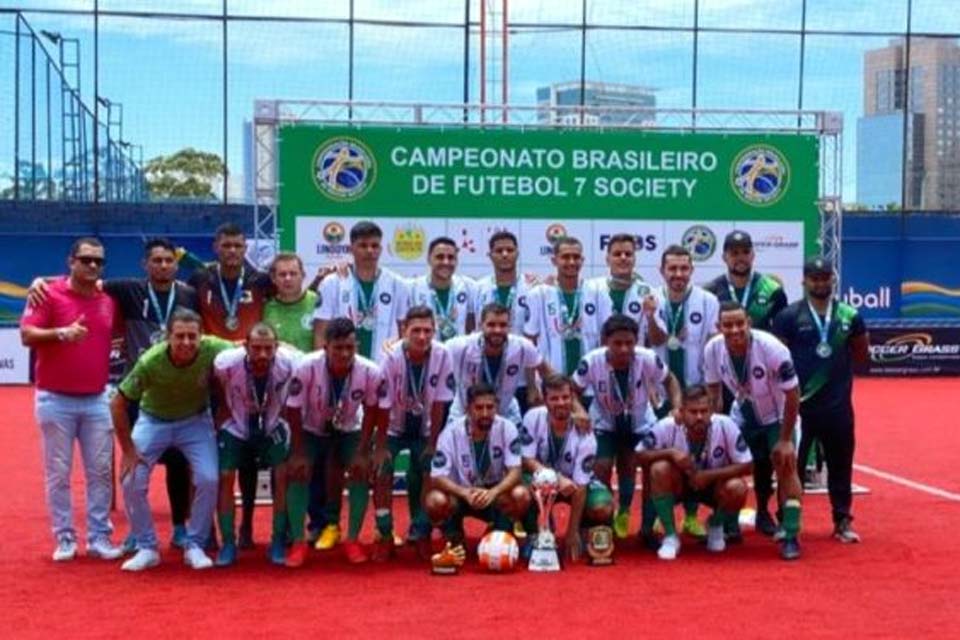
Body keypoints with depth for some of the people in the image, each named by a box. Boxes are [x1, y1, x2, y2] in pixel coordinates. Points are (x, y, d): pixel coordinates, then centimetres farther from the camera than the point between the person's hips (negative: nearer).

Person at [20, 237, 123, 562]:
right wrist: (61, 333, -26)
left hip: (96, 401, 4)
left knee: (101, 471, 4)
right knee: (58, 474, 3)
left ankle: (99, 537, 11)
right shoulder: (49, 294, -5)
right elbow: (27, 335, -13)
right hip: (55, 400, -4)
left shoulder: (108, 301, 8)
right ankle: (65, 539, 12)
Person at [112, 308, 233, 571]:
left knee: (208, 479, -16)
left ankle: (194, 546, 5)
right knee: (132, 480, -13)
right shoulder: (150, 361, -32)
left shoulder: (213, 350, -31)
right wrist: (128, 450, -16)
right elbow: (118, 404, -21)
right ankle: (146, 548, 7)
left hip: (195, 420, 1)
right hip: (154, 420, 0)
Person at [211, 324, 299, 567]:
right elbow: (218, 394, -6)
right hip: (236, 427, 0)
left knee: (283, 476, -13)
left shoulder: (289, 364, -29)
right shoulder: (226, 363, -29)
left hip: (273, 427, 0)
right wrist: (222, 421, -3)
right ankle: (228, 544, 2)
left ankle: (279, 542, 0)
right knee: (225, 477, -11)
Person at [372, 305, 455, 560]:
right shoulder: (392, 357, -27)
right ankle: (384, 535, 0)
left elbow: (439, 403, -15)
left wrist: (432, 443, -11)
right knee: (382, 472, -14)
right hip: (393, 427, -1)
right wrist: (381, 447, -15)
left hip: (424, 427, 1)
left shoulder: (442, 355, -23)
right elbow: (383, 406, -20)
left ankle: (420, 534, 9)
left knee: (424, 476, -10)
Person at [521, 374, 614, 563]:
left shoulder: (584, 436, -25)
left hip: (574, 482, 0)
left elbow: (579, 486, -24)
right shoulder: (533, 418, -21)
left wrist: (572, 532, -24)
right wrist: (557, 478, -39)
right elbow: (527, 460, -21)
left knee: (603, 509, -28)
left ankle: (581, 531, 9)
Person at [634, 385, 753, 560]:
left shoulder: (725, 426, -24)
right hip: (680, 484, 0)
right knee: (659, 469, -31)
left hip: (714, 483, 0)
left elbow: (746, 466, -20)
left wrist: (709, 475, -31)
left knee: (737, 489, -31)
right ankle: (670, 536, -14)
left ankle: (716, 526, 6)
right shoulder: (667, 427, -24)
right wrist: (670, 452, -35)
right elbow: (640, 455, -18)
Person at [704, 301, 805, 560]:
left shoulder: (771, 348, -33)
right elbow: (714, 393, -5)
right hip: (743, 417, 4)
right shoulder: (713, 349, -22)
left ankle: (790, 536, -12)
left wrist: (785, 439, -20)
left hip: (776, 417, -4)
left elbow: (792, 395, -23)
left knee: (786, 467, -17)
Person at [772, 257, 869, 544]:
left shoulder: (849, 315, 4)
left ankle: (843, 521, 23)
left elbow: (862, 354, 16)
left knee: (840, 464, 11)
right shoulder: (789, 316, -4)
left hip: (838, 404, 3)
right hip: (798, 403, -2)